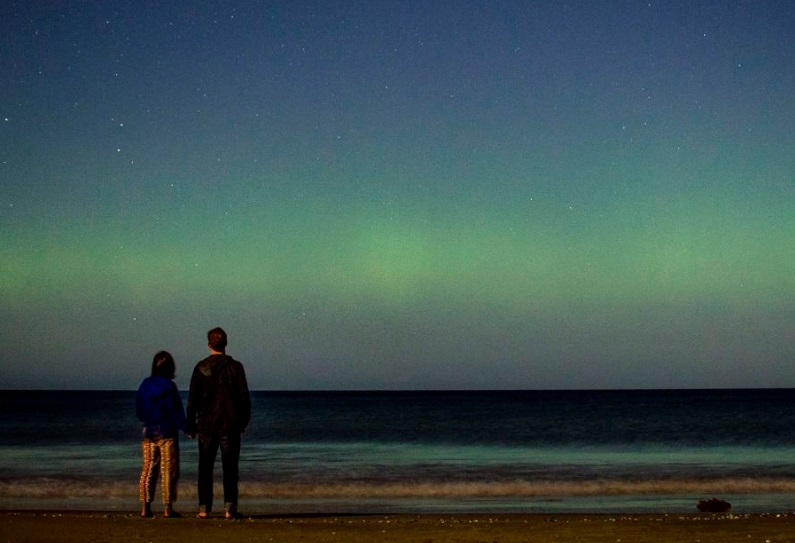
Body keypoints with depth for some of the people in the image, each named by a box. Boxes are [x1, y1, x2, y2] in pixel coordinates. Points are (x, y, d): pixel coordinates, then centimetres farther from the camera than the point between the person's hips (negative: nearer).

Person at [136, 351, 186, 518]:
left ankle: (145, 507, 6)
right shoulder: (169, 387, -12)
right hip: (167, 432, -5)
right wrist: (185, 427, 2)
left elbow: (139, 412, 11)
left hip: (149, 432, 5)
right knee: (168, 471, 0)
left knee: (148, 470, 8)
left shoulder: (145, 385, 4)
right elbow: (177, 412, -11)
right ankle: (168, 508, -1)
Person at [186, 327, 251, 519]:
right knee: (230, 468, 3)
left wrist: (191, 425, 7)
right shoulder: (235, 367, -2)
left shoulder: (201, 368, -1)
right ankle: (229, 508, -2)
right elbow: (244, 397, 0)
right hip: (230, 425, 0)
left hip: (207, 425, 0)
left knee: (205, 468, 7)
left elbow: (193, 399, 0)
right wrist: (244, 421, 10)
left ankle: (204, 508, 4)